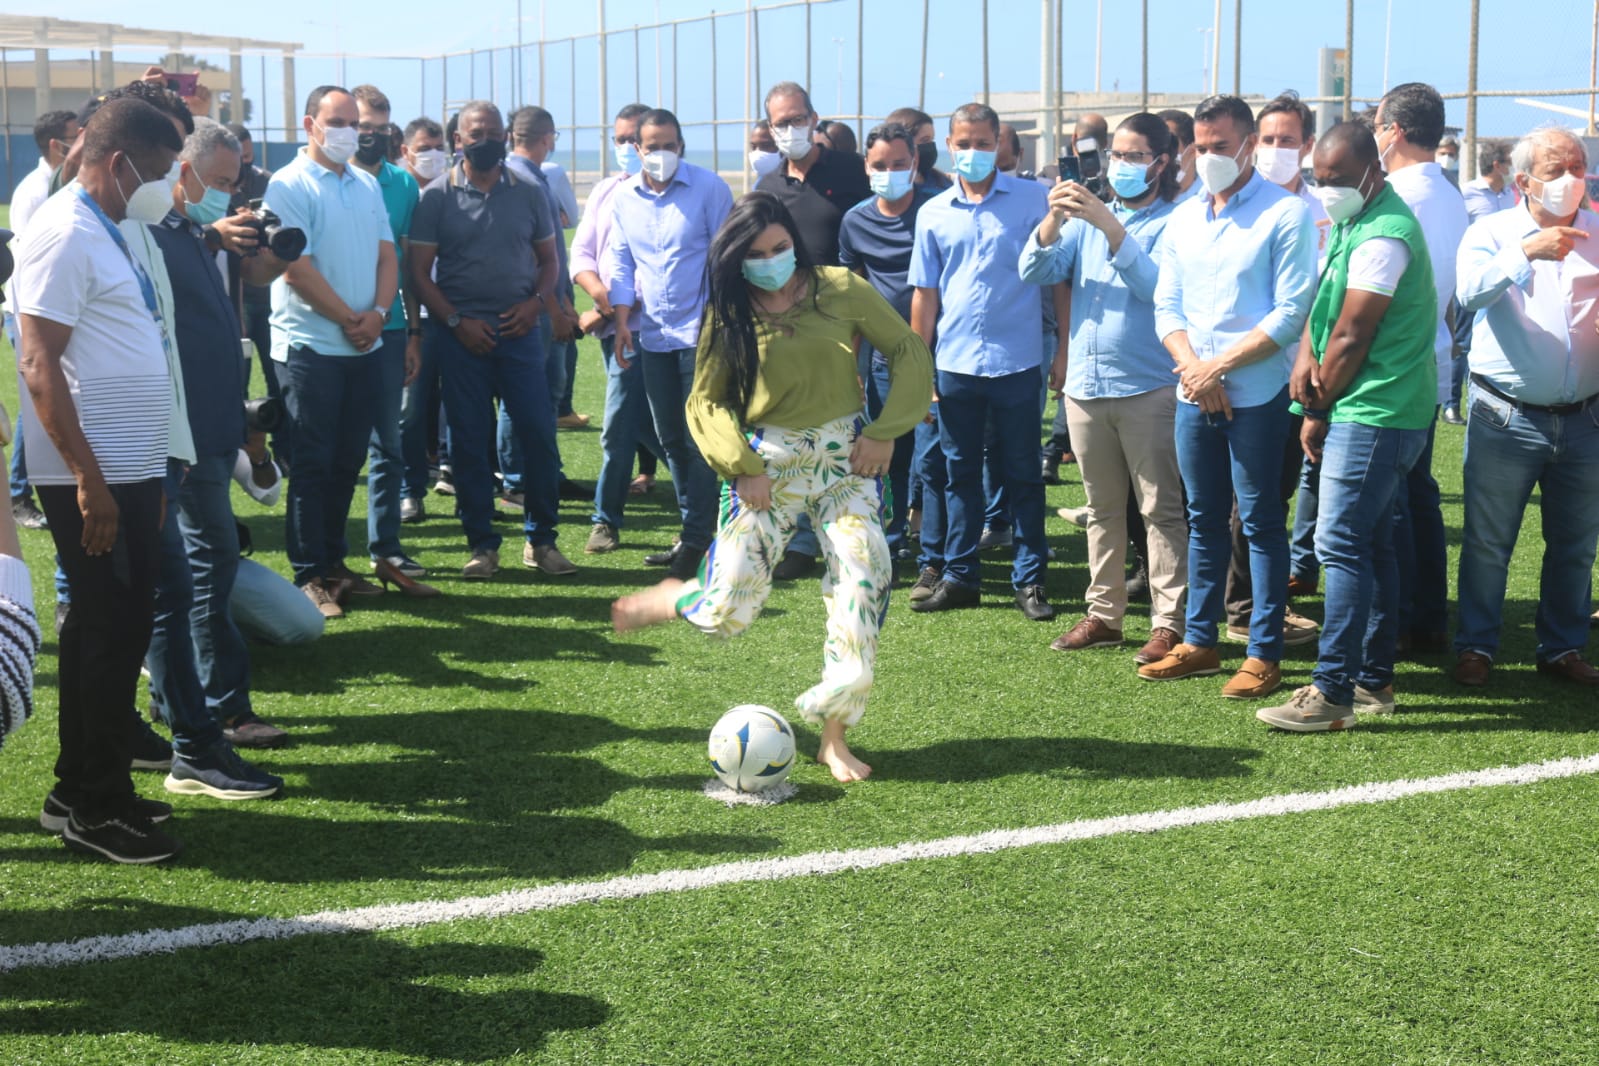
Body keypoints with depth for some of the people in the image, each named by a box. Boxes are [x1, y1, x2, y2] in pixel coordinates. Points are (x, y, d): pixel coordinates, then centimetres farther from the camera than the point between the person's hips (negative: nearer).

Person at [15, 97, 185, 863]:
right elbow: (40, 365, -19)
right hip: (93, 477, -9)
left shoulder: (106, 232, 14)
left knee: (115, 628, 14)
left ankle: (82, 788, 25)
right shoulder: (65, 233, -14)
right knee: (109, 633, -2)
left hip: (131, 469, 9)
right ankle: (96, 807, 8)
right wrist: (89, 479, -22)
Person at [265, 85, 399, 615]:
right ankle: (309, 575, 5)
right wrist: (348, 319, -11)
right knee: (313, 462, -1)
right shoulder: (289, 186, -8)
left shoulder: (368, 185, 13)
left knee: (348, 458, 11)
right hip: (312, 346, -6)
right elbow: (296, 269, -14)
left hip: (364, 346, 6)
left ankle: (333, 560, 22)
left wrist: (378, 312, -8)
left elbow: (386, 255, 9)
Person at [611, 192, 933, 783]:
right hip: (766, 463, -1)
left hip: (846, 457, 1)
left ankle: (834, 737, 4)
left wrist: (884, 432, -5)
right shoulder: (729, 314, -1)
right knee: (727, 611, -8)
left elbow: (910, 353, 4)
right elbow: (704, 402, 2)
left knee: (864, 584, -10)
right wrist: (741, 465, -12)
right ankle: (671, 599, 29)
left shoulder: (842, 291, -2)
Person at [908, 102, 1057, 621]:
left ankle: (1029, 580, 12)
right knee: (960, 475, 10)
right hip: (955, 364, 3)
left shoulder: (1031, 200, -1)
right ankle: (959, 577, 19)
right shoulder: (933, 213, 7)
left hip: (1016, 363, -3)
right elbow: (925, 293, 10)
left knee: (1023, 476, 5)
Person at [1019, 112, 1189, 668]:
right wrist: (1054, 219, -14)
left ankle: (1169, 622, 0)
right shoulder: (1085, 218, 12)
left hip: (1147, 387, -5)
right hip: (1085, 385, 5)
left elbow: (1155, 283, -19)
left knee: (1160, 508, -3)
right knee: (1102, 508, 13)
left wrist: (1109, 225, -24)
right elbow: (1034, 271, 3)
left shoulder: (1172, 222, -3)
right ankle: (1103, 615, 21)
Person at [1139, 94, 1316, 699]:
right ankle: (1199, 641, 22)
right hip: (1194, 395, 6)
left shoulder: (1285, 214, -7)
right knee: (1204, 519, 13)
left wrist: (1220, 366, -15)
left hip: (1256, 395, -6)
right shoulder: (1184, 218, 12)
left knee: (1260, 522, 0)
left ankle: (1264, 654, 6)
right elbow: (1166, 306, 10)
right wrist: (1192, 366, -8)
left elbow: (1291, 313, -12)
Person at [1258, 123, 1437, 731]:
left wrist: (1317, 414, -7)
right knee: (1373, 545, 13)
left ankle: (1332, 693, -12)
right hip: (1385, 413, 11)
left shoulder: (1382, 236, -18)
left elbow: (1352, 337, -17)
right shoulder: (1350, 221, 16)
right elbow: (1325, 299, 19)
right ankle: (1375, 680, 20)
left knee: (1341, 545, -12)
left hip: (1373, 415, -11)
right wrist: (1306, 355, -1)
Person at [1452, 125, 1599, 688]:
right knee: (1487, 541, 4)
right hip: (1507, 418, -3)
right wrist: (1526, 252, -35)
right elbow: (1470, 291, -20)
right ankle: (1475, 646, 16)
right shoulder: (1492, 232, -1)